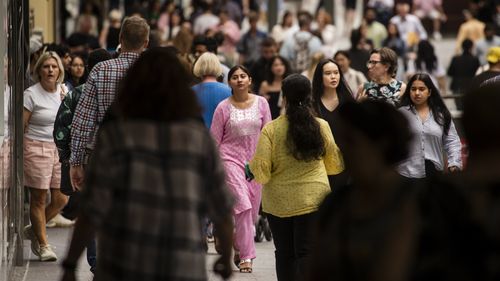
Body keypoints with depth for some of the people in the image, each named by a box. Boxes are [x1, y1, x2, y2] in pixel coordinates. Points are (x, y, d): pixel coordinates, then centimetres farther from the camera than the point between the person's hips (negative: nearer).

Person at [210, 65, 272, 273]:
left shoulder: (261, 103, 3)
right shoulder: (224, 107, -2)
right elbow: (215, 139, 3)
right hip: (231, 159, -3)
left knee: (252, 209, 6)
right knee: (242, 205, -15)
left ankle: (237, 244, 30)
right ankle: (245, 256, -10)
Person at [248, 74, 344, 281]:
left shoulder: (270, 130, -10)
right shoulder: (322, 127, -4)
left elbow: (261, 173, -11)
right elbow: (335, 166, 9)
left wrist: (251, 166, 10)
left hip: (278, 203, 0)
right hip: (314, 200, 0)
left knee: (285, 254, 13)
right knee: (308, 253, 0)